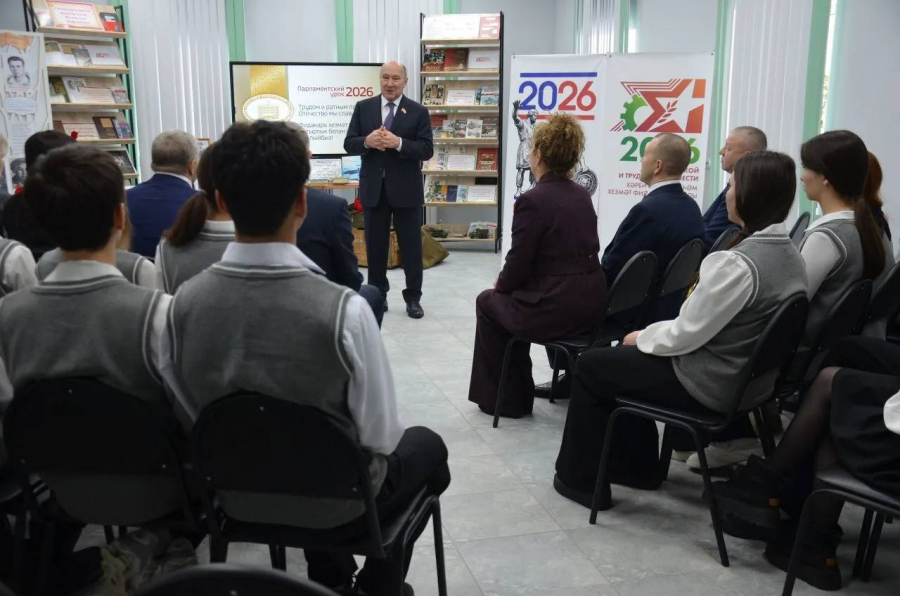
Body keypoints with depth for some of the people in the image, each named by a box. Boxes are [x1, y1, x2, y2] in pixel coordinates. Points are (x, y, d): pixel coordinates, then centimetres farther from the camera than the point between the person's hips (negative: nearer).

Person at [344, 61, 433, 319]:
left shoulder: (418, 112, -1)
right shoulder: (363, 107, 5)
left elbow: (427, 150, -8)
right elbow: (349, 144, 2)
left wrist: (398, 143, -22)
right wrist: (367, 141, -19)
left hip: (406, 189, -2)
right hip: (373, 188, 2)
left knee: (411, 246, 4)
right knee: (375, 245, 11)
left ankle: (413, 298, 14)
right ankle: (377, 294, 24)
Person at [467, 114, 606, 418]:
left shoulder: (532, 200, -16)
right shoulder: (583, 195, 8)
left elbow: (519, 263, -14)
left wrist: (500, 284, 10)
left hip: (554, 308, -7)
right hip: (590, 304, 8)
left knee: (488, 302, 20)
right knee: (513, 296, 31)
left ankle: (503, 397, 27)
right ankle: (518, 391, 39)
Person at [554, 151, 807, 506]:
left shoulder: (737, 263, -27)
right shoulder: (790, 256, 2)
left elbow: (685, 336, -22)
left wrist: (641, 337, -2)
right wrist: (649, 335, 10)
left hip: (709, 386, -9)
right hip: (748, 380, 9)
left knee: (590, 366, 7)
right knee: (626, 356, 25)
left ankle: (581, 478, 20)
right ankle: (637, 465, 33)